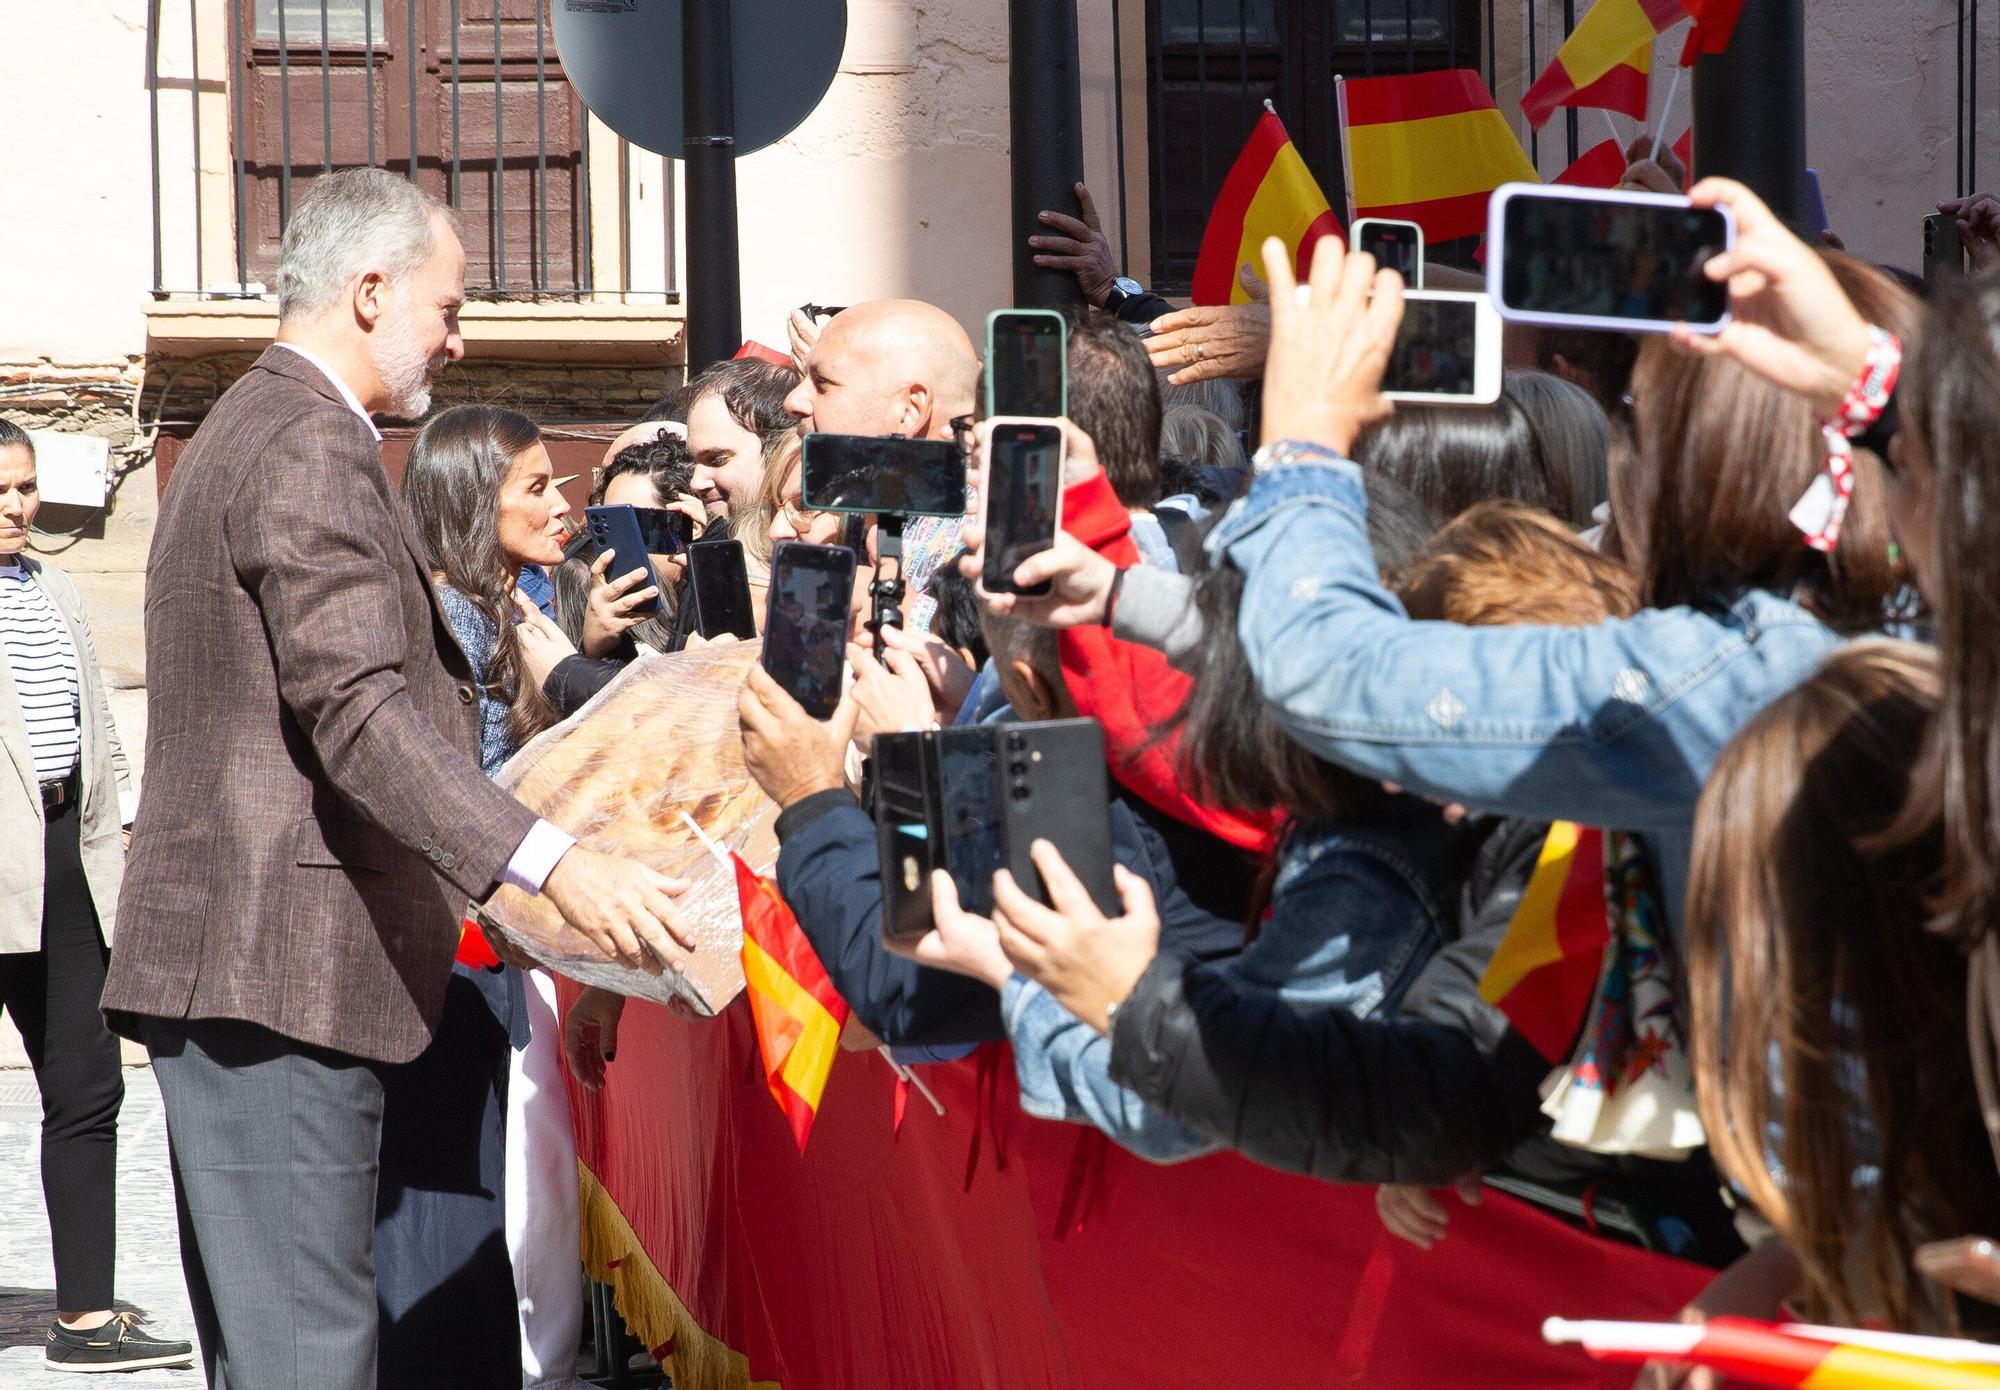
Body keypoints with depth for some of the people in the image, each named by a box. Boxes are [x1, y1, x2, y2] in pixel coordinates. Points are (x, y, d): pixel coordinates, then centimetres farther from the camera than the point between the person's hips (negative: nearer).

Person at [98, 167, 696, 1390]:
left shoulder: (245, 435, 23)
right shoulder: (310, 448, -12)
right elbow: (359, 713, -24)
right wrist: (554, 867, -33)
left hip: (235, 960, 11)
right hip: (277, 966, -11)